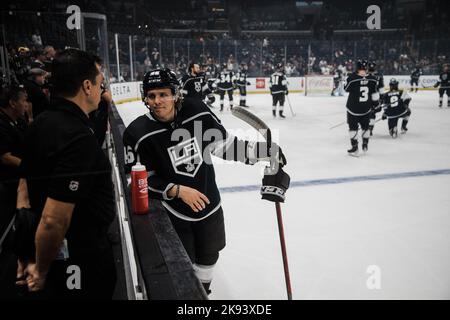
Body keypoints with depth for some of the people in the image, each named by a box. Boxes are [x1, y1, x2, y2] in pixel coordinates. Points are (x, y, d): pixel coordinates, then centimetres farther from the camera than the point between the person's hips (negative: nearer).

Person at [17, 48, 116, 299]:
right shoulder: (79, 139, -28)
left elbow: (26, 188, 8)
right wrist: (41, 270, -12)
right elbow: (53, 220, -31)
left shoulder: (41, 124, 0)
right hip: (81, 262, -8)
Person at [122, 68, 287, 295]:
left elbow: (223, 144, -3)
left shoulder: (197, 112, -13)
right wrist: (177, 191, -22)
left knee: (208, 257, 24)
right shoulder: (138, 134, -18)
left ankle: (203, 290, 53)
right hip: (173, 214, -3)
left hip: (209, 205, 4)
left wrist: (263, 151, -7)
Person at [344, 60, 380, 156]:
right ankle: (365, 145, 30)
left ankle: (355, 148, 8)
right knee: (365, 126, 20)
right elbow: (375, 94, 1)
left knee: (353, 127, 9)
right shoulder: (372, 79, -8)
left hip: (353, 107, -3)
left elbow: (346, 89, -1)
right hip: (366, 108, 3)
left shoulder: (352, 78, -18)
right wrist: (375, 103, 17)